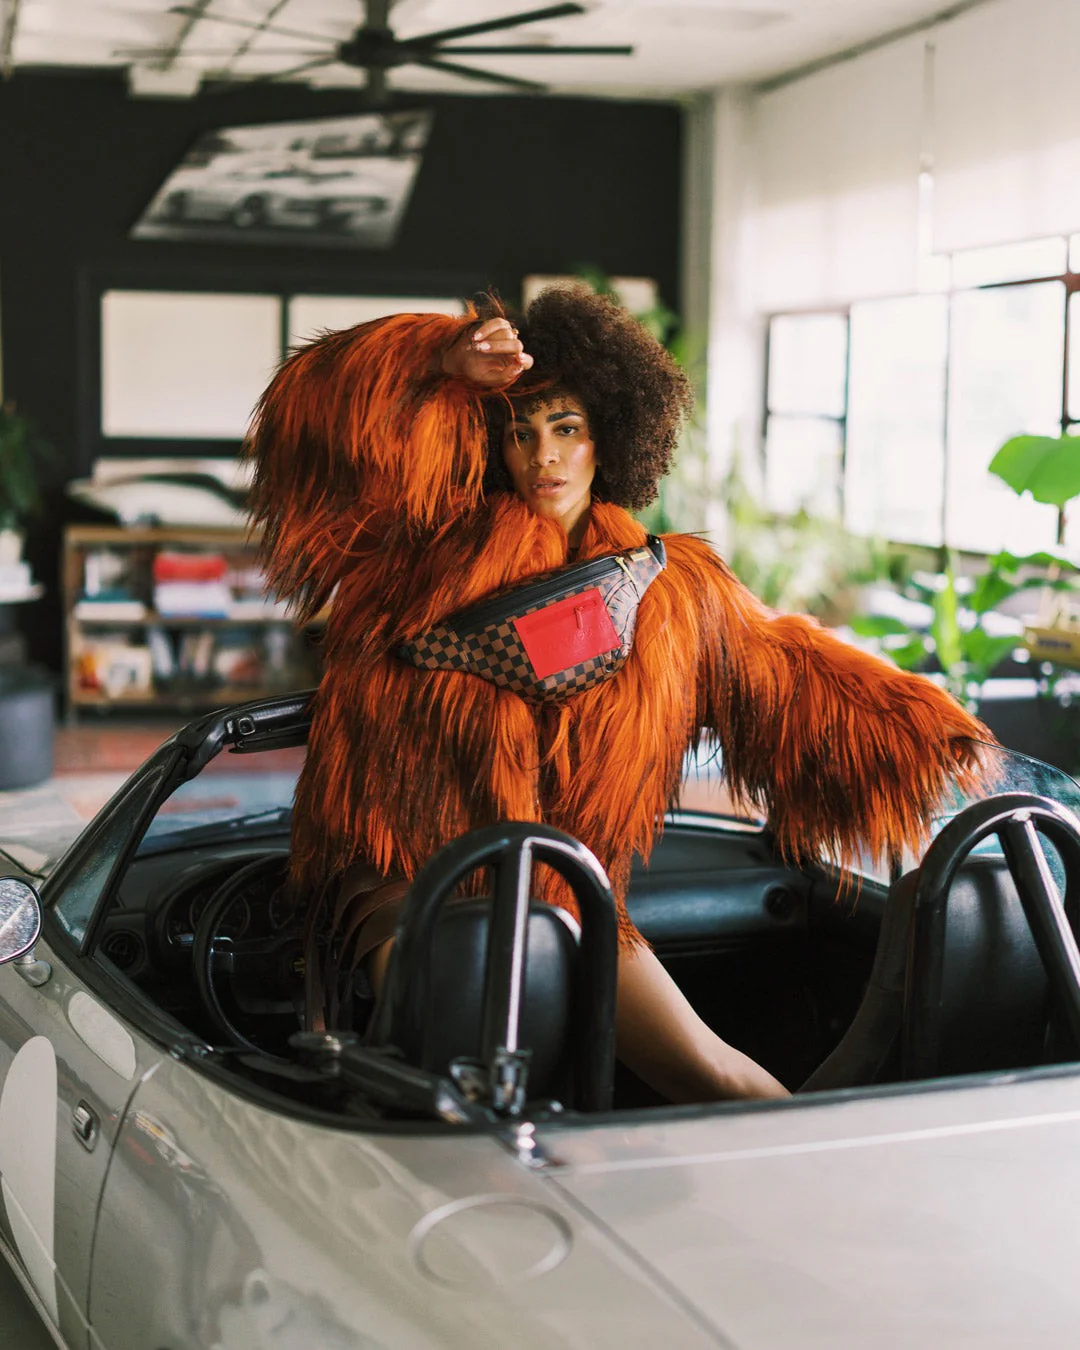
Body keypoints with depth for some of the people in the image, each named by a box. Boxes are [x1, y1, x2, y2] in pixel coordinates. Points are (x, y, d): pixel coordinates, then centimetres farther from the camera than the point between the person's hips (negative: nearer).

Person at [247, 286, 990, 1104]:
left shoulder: (669, 586, 12)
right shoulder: (441, 534, 3)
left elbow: (783, 665, 21)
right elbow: (338, 416, -8)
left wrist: (918, 717, 15)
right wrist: (444, 360, -20)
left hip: (566, 889, 2)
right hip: (405, 873, -2)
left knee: (706, 1072, -9)